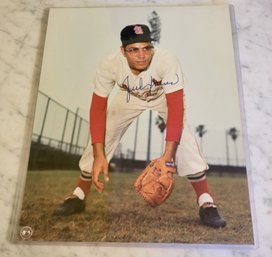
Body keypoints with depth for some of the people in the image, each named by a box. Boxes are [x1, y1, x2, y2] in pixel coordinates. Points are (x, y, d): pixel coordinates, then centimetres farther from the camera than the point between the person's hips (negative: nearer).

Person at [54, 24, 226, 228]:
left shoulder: (168, 61, -39)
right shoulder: (109, 65, -33)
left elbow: (175, 108, -40)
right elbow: (98, 110, -28)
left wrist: (167, 155, -47)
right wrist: (99, 156, -35)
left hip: (165, 96, -1)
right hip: (130, 97, 2)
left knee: (183, 139, -24)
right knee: (100, 138, -4)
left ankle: (207, 204, -9)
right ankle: (78, 197, 15)